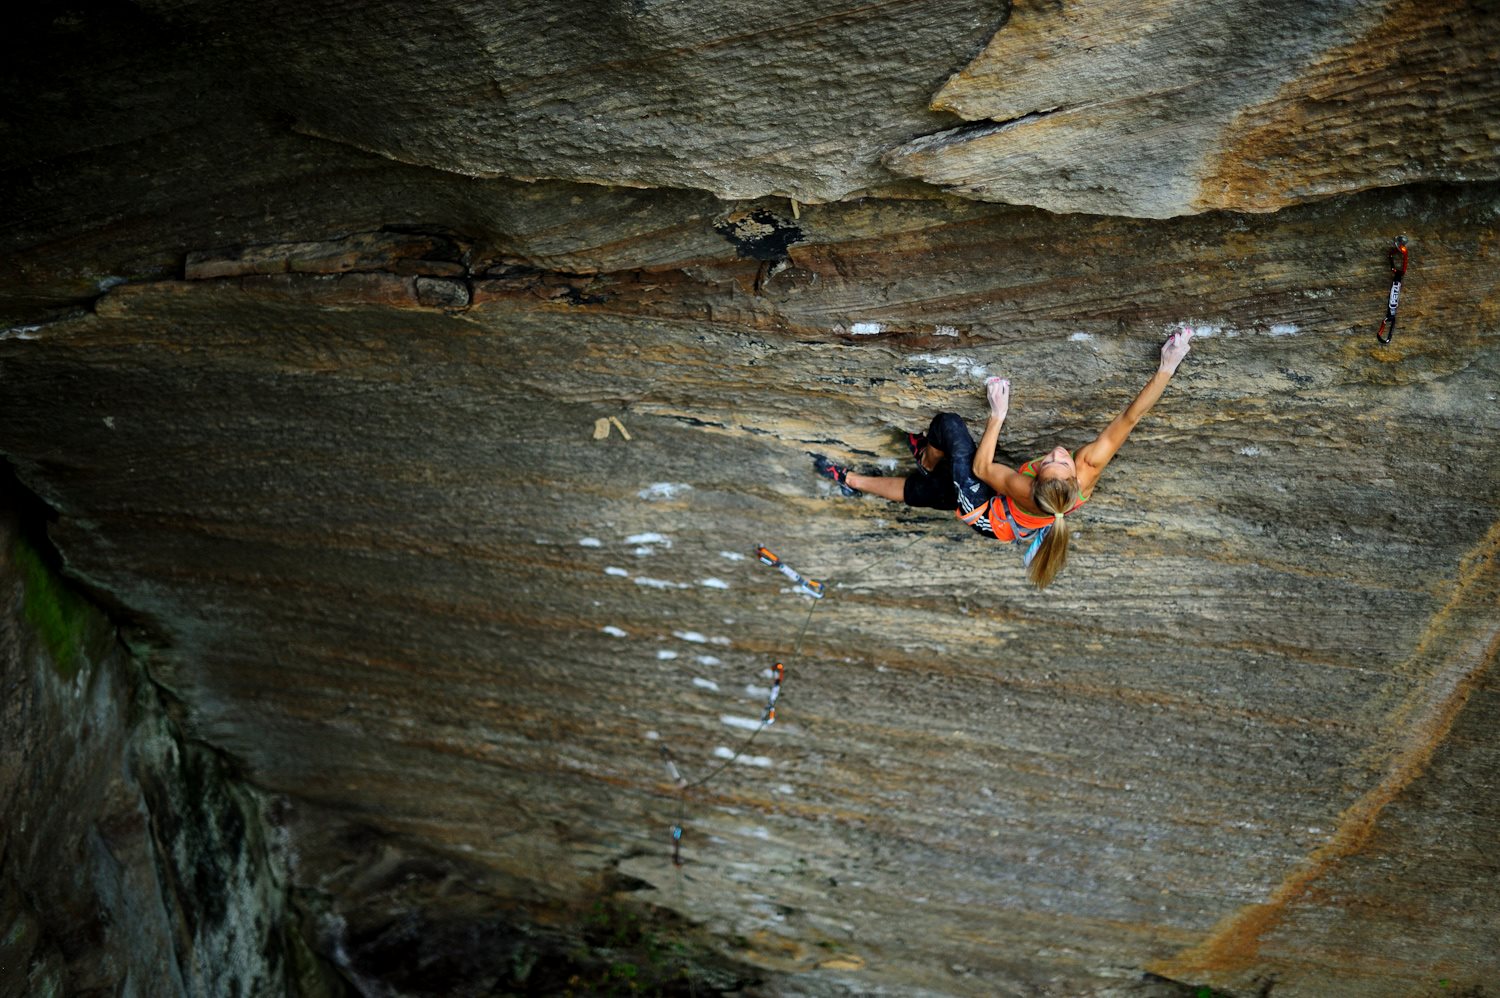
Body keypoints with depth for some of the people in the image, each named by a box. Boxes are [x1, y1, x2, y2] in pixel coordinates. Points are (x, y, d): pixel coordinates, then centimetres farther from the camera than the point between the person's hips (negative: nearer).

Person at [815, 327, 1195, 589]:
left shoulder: (1027, 490, -46)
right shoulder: (1088, 469, -39)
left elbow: (981, 468, -26)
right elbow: (1129, 417, -36)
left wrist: (997, 414, -21)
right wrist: (1167, 366, -36)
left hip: (985, 514, -5)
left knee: (948, 424, -4)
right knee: (919, 490, 20)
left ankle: (927, 461, 27)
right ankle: (852, 480, 42)